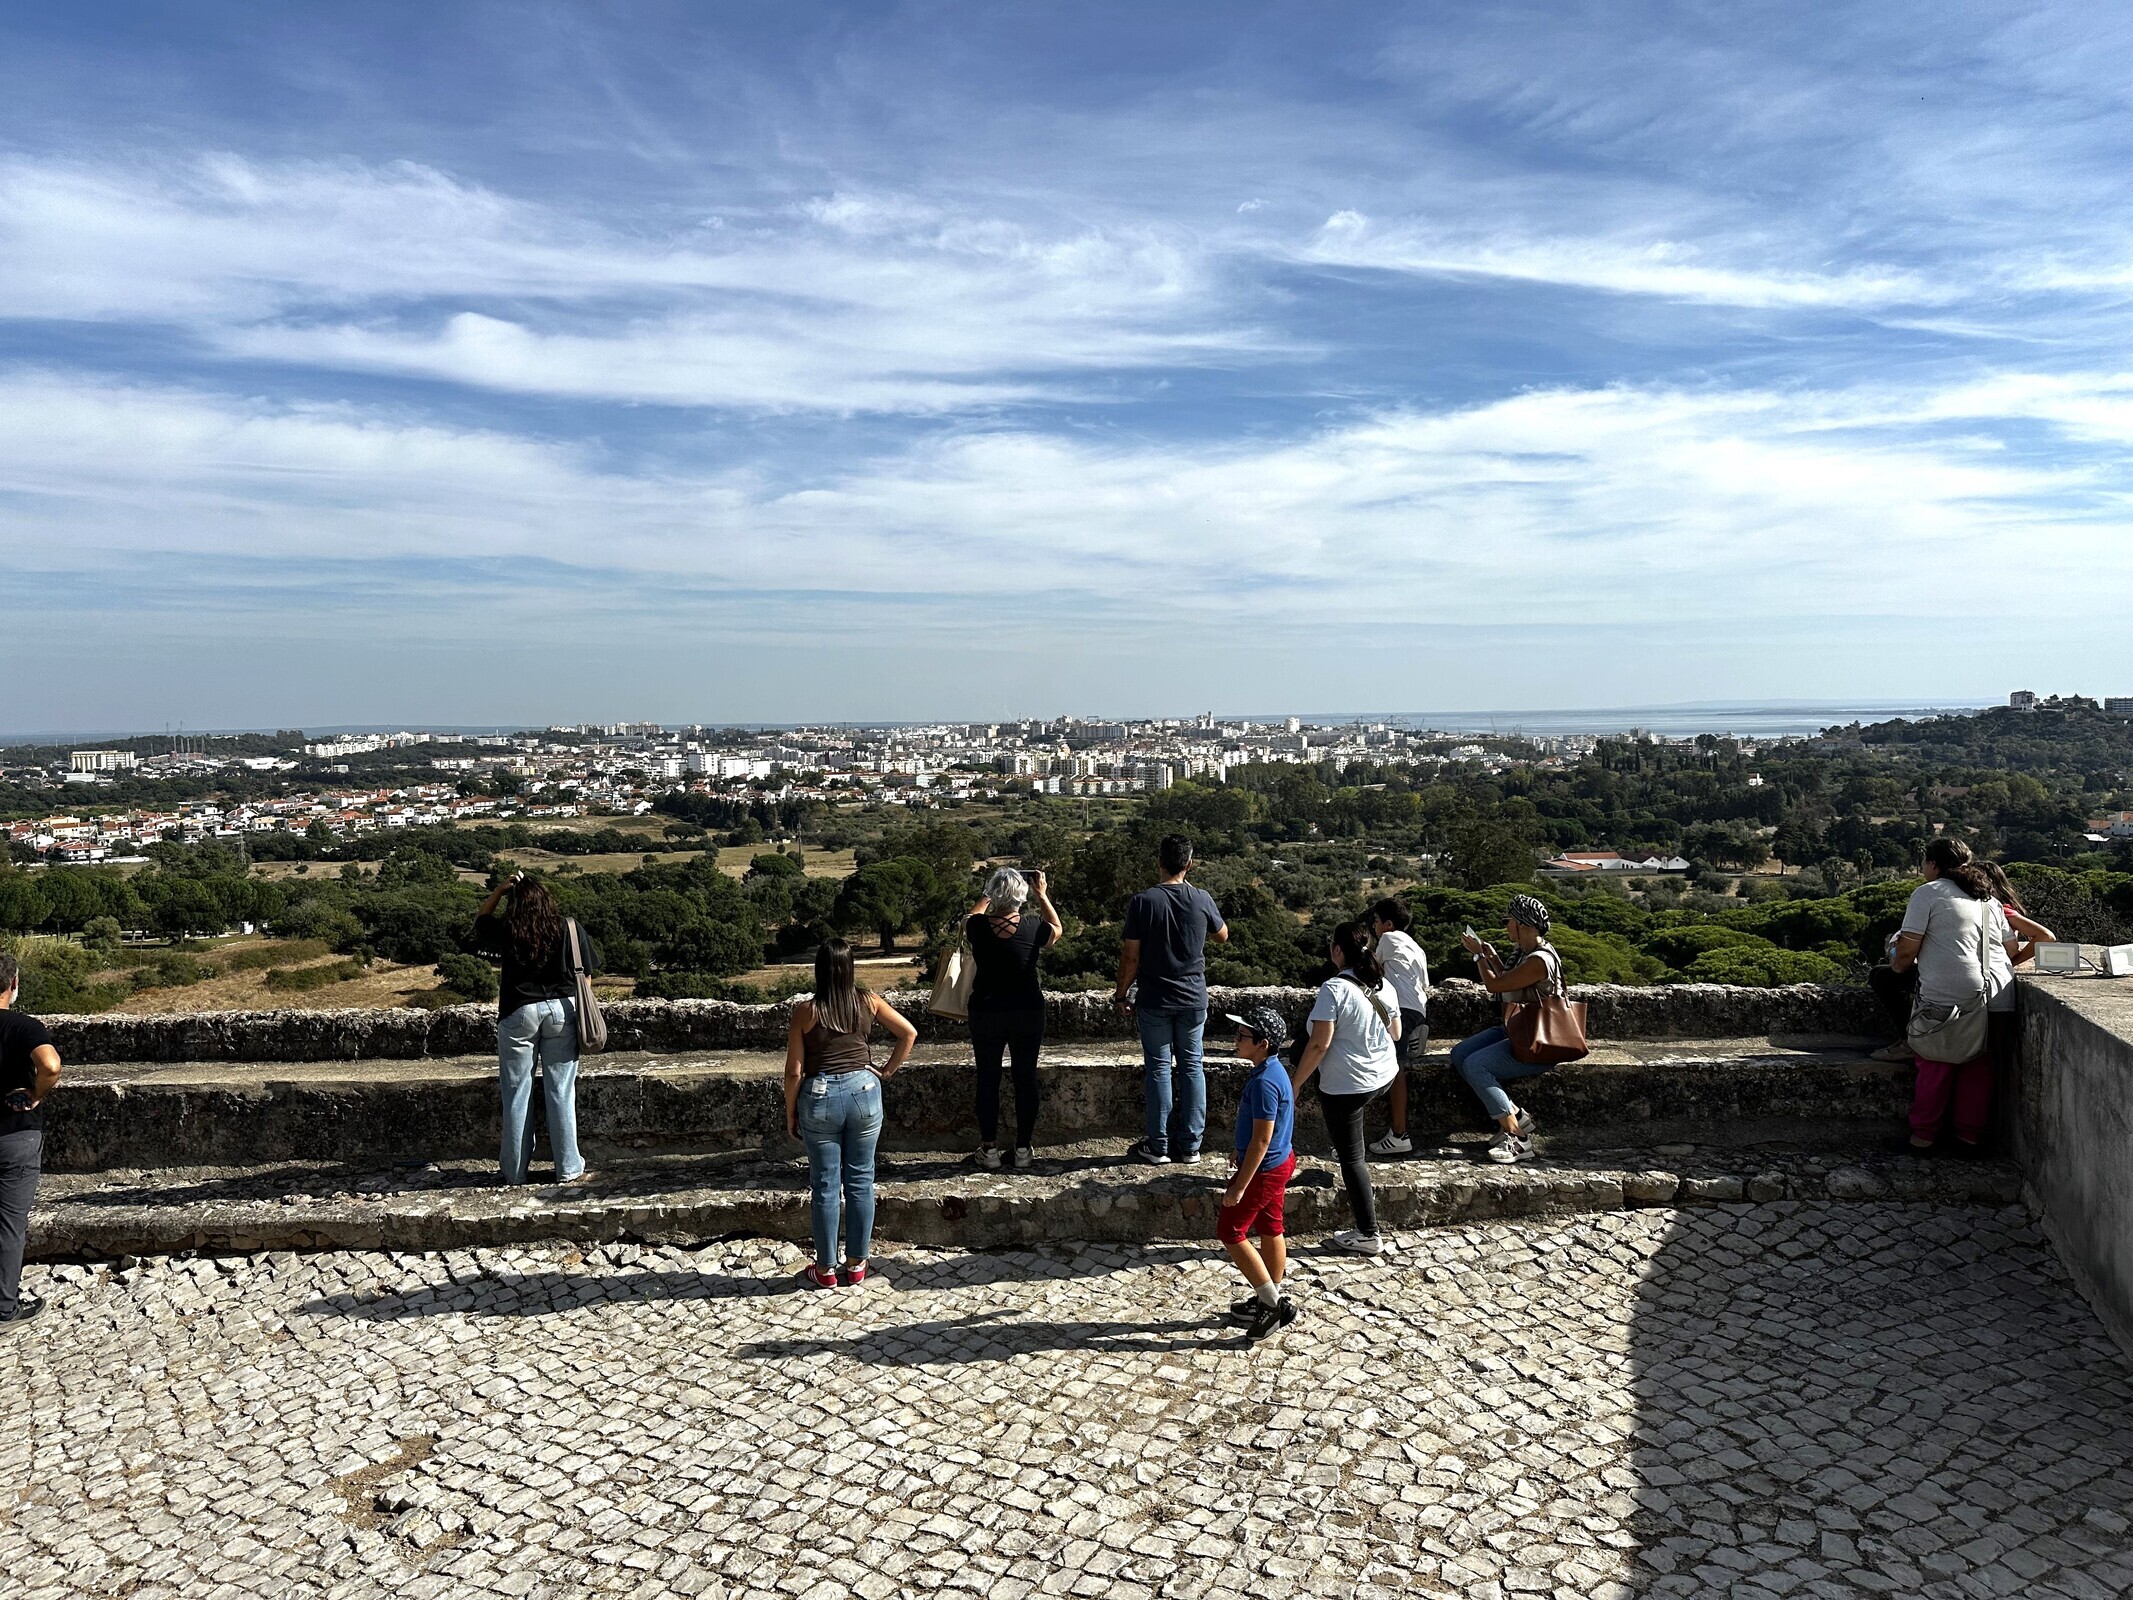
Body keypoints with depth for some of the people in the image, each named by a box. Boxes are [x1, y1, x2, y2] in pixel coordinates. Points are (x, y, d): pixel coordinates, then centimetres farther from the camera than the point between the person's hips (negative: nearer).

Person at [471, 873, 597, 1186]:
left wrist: (500, 889, 6)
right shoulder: (570, 930, -4)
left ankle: (515, 1172, 16)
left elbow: (480, 920, 18)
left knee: (516, 1095, 9)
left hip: (518, 1013, 0)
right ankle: (569, 1169, 9)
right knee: (561, 1092, 5)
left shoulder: (506, 932, -5)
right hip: (561, 1010, 1)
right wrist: (581, 1017, 11)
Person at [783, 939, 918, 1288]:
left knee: (825, 1186, 8)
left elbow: (794, 1071, -5)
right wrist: (887, 1071, 10)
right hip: (864, 1092, 2)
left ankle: (826, 1268, 18)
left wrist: (790, 1114, 6)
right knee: (860, 1181, 11)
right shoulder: (868, 1002, -2)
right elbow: (909, 1033, 3)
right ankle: (856, 1264, 19)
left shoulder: (805, 1011, -9)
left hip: (820, 1097, -2)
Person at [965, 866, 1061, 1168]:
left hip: (986, 1012, 0)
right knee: (1026, 1079, 10)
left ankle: (989, 1149, 16)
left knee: (988, 1080, 10)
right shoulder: (1033, 928, -12)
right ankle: (1023, 1149, 16)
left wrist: (987, 896, 21)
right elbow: (1056, 929, 12)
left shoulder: (978, 927, -11)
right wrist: (1041, 895, 15)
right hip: (1028, 1013, 0)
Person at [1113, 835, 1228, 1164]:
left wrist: (1121, 993, 3)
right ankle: (1190, 1145, 17)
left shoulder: (1144, 901, -13)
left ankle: (1159, 1146, 12)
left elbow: (1131, 956, -11)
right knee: (1191, 1067, 11)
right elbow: (1223, 936, 14)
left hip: (1155, 1001, -2)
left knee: (1159, 1068, 6)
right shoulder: (1203, 899, -5)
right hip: (1194, 1000, 2)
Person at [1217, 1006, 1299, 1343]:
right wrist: (1241, 1150, 27)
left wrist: (1238, 1187, -22)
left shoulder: (1264, 1082, -28)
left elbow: (1262, 1140, -27)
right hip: (1278, 1162, 10)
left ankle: (1273, 1303, 7)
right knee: (1270, 1229, 18)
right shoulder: (1273, 1070, 3)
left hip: (1263, 1169, -10)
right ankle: (1271, 1300, 32)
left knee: (1229, 1231, 2)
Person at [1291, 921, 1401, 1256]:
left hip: (1346, 1085, -7)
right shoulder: (1384, 986, 1)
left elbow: (1319, 1044, -21)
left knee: (1351, 1158, 4)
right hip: (1384, 1076, 8)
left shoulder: (1334, 988, -21)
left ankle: (1368, 1235, 10)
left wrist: (1295, 1083, -11)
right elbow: (1395, 1034, 12)